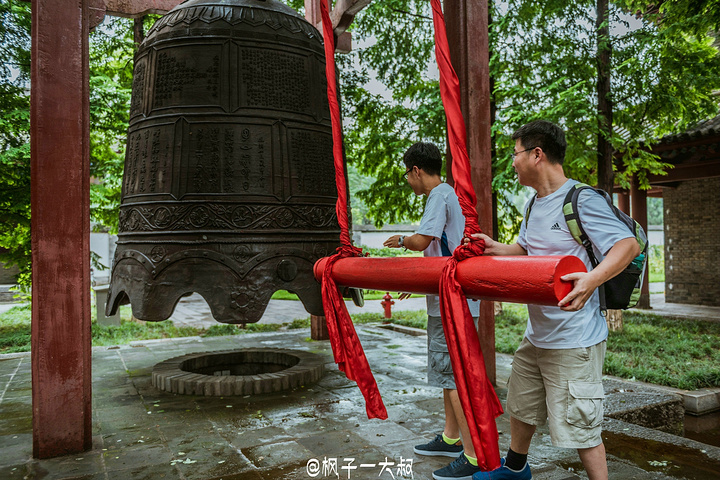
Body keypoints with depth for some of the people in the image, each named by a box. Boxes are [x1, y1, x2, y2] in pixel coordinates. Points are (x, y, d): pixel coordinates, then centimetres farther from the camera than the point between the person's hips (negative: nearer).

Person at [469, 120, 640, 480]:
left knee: (580, 426, 0)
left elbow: (628, 245, -23)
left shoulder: (583, 200, -16)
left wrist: (593, 278, -40)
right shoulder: (534, 205, 10)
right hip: (536, 336, 9)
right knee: (520, 406, 25)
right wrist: (496, 249, 4)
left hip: (574, 341, -9)